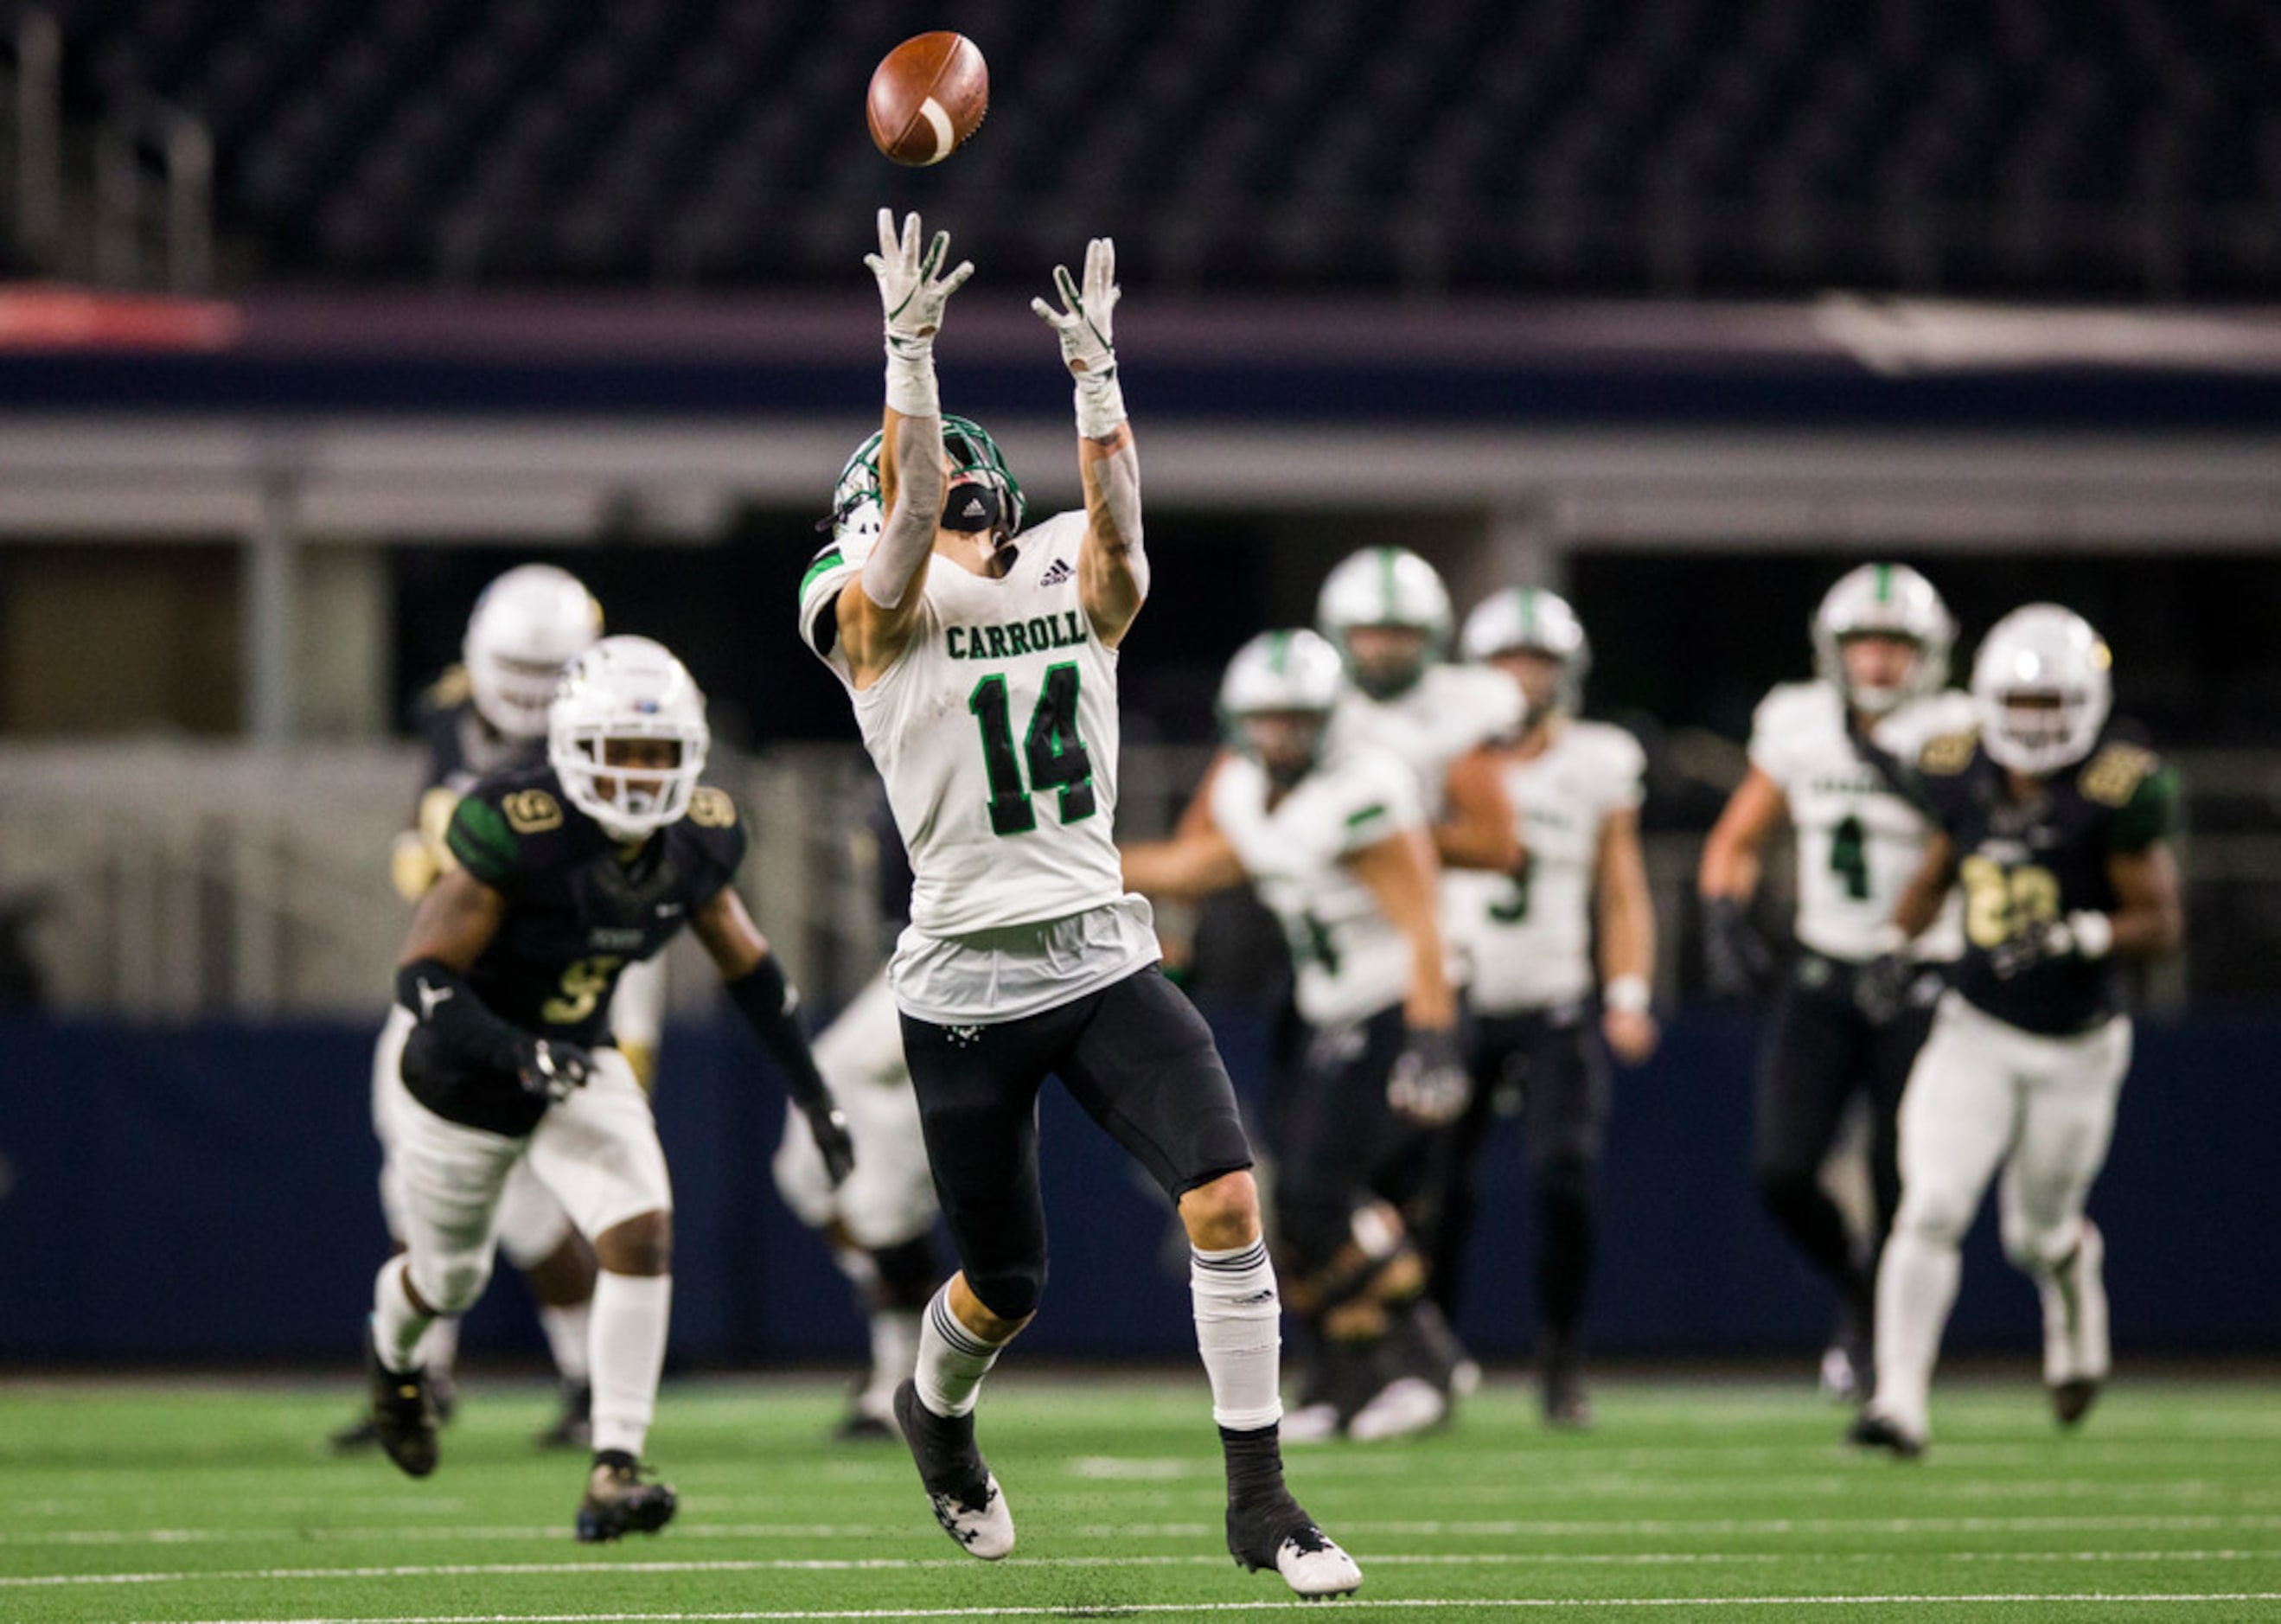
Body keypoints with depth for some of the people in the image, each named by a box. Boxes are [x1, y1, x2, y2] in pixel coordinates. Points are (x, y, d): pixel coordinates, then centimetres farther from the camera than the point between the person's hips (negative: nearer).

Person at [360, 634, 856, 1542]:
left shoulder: (698, 837, -13)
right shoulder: (519, 831, -32)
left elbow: (745, 962, 5)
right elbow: (422, 975, -29)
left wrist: (811, 1093, 7)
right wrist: (517, 1052, -44)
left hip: (577, 1063, 4)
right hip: (463, 1063, -4)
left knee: (641, 1234, -18)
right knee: (450, 1275, 16)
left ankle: (614, 1472, -17)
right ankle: (393, 1351, 54)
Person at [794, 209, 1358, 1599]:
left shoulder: (1077, 591, 8)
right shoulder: (880, 612, -1)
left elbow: (1117, 520, -13)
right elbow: (905, 518, -22)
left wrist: (1095, 369, -26)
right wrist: (909, 350, -30)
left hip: (1105, 962, 3)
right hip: (968, 985, -3)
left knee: (1226, 1195, -17)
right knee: (1005, 1287, 8)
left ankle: (1258, 1496, -8)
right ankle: (937, 1414, 44)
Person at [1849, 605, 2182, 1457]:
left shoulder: (2115, 793, -16)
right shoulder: (1964, 776, -3)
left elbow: (2160, 922, -14)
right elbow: (1933, 876, 14)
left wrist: (2073, 937, -30)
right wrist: (1896, 941, -3)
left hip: (2076, 1048, -2)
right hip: (1974, 1034, 2)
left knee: (2037, 1234, 13)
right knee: (1930, 1211, -15)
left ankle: (2074, 1270, 50)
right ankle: (1901, 1400, -14)